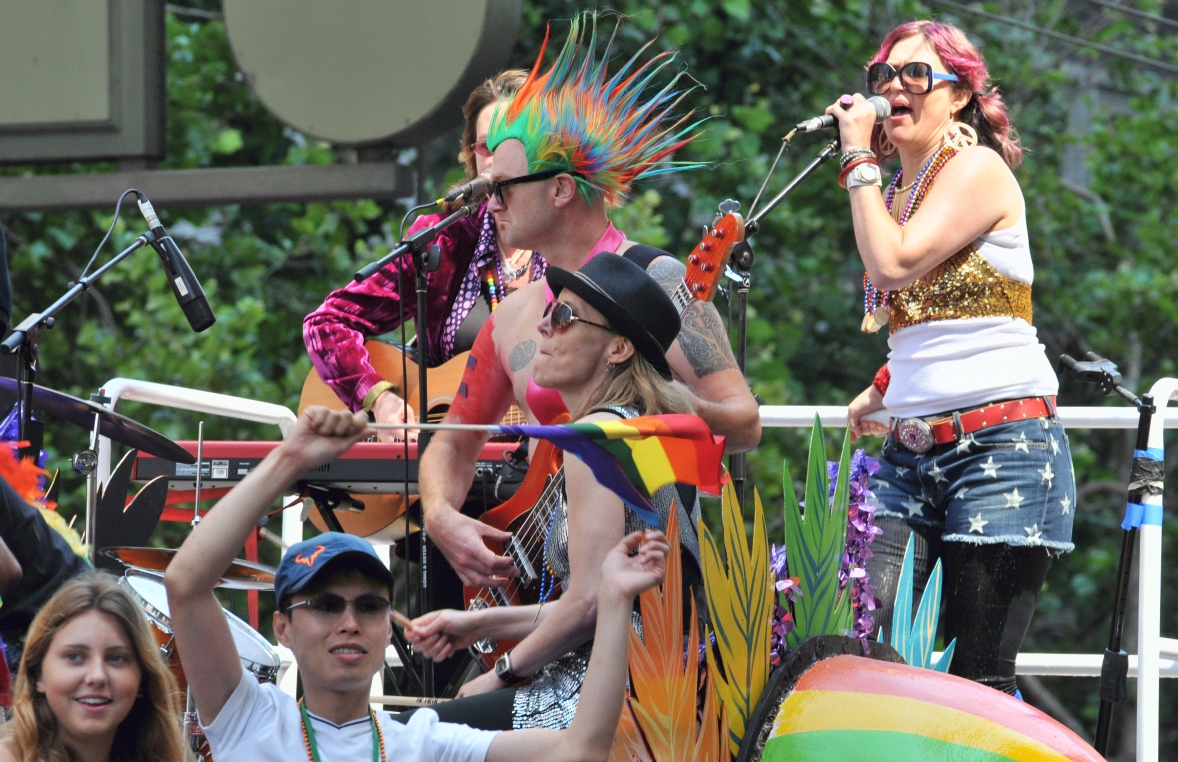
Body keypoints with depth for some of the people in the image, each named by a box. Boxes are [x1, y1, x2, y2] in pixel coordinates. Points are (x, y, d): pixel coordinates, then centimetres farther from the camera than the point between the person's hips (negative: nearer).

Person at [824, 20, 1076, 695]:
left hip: (1001, 443, -7)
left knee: (979, 681, -9)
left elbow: (896, 263, -16)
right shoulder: (904, 187, 20)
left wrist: (860, 158, -7)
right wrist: (883, 390, 20)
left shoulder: (978, 168, -4)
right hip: (912, 451, 7)